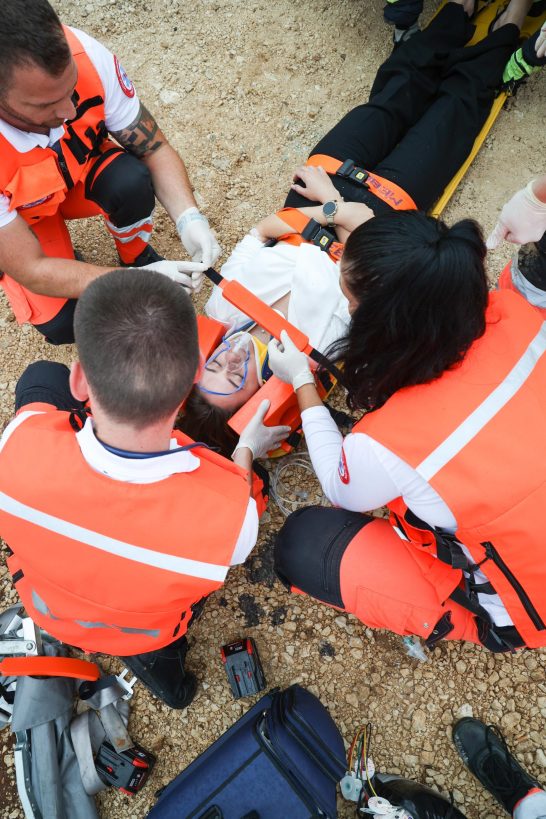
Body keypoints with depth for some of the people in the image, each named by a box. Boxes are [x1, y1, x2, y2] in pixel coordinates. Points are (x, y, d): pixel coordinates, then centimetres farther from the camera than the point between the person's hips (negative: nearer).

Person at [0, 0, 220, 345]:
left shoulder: (86, 57, -33)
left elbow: (155, 149, -20)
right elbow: (31, 270, -31)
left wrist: (189, 219, -37)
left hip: (80, 172, 3)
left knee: (131, 181, -32)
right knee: (64, 324, -20)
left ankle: (137, 254, 1)